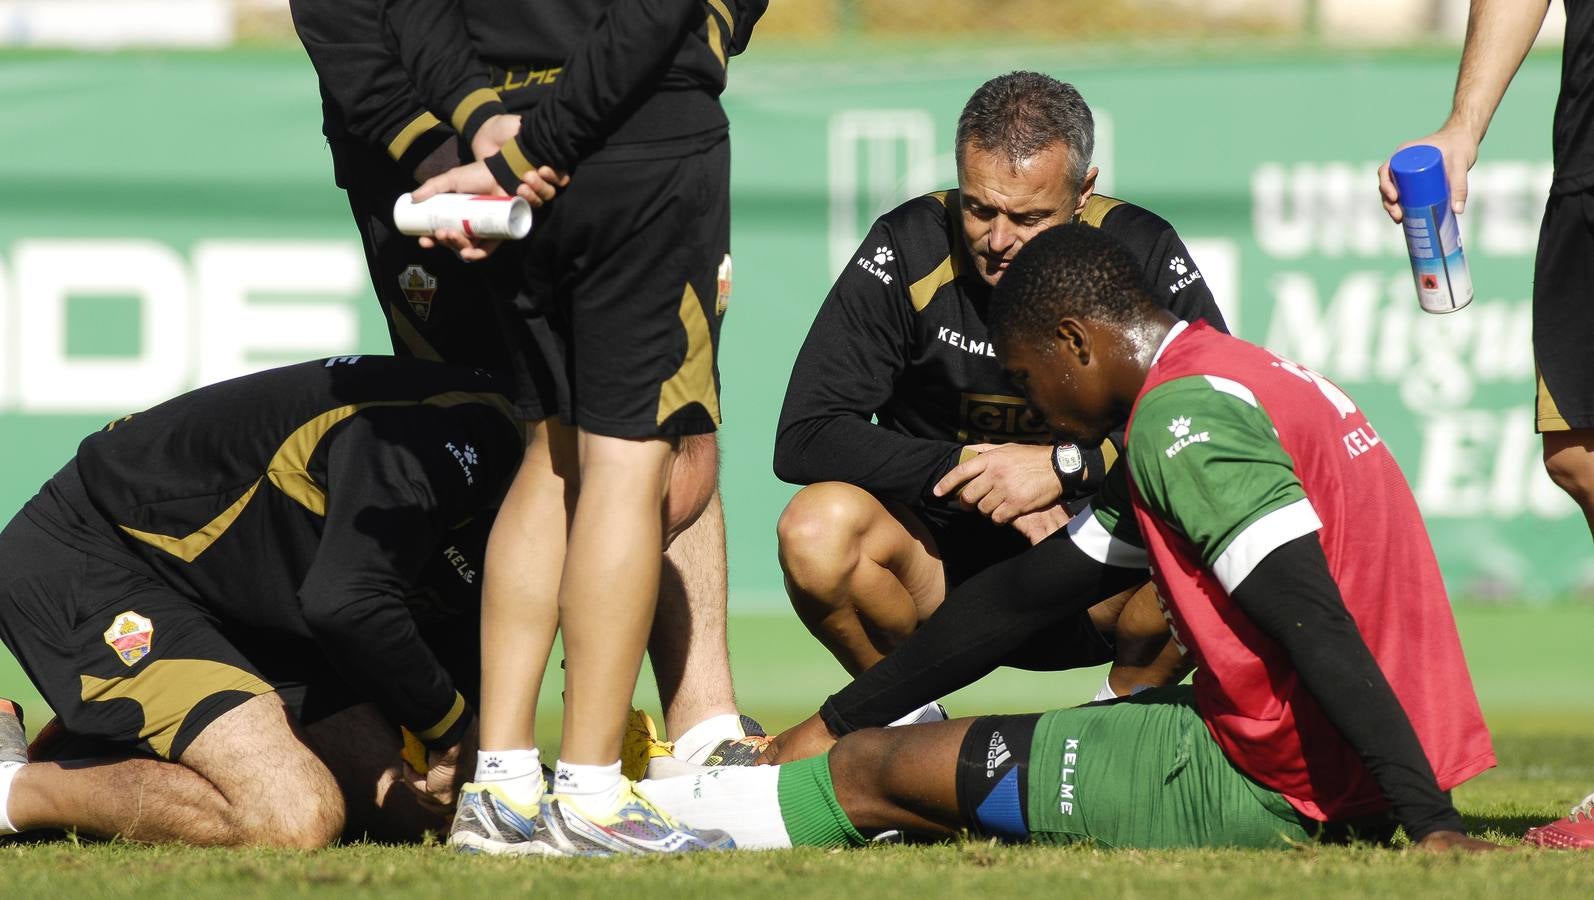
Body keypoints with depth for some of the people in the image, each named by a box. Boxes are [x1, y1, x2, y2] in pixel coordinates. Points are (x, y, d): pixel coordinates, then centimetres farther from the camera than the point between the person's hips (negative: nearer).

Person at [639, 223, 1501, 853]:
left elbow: (1316, 626, -25)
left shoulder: (1179, 418, -15)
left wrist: (1431, 824, -32)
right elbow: (1035, 590, 23)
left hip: (1267, 785, -9)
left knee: (872, 773, 5)